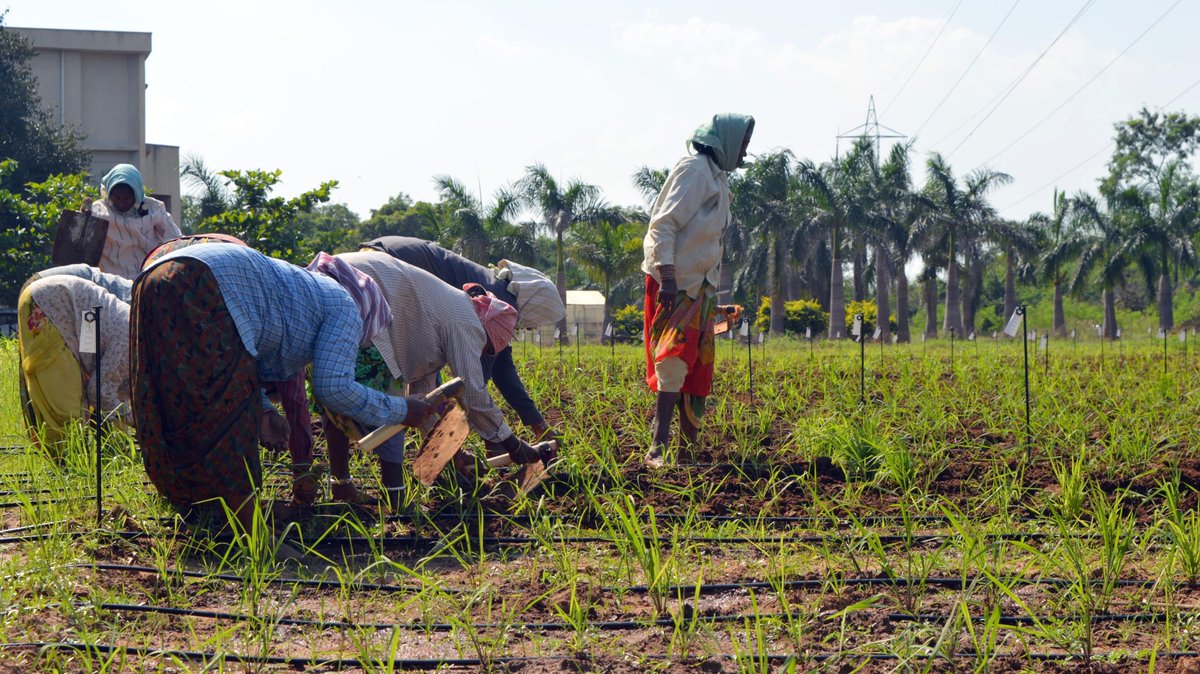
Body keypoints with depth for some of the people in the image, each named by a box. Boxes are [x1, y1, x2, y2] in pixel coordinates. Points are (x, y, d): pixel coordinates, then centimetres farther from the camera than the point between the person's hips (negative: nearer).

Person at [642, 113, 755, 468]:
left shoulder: (718, 176, 19)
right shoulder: (694, 170, -10)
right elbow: (663, 224, -17)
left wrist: (713, 288, 20)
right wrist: (666, 277, -24)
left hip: (700, 284, 10)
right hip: (675, 282, -10)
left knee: (697, 365, 10)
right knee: (675, 359, -15)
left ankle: (691, 445, 14)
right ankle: (659, 448, -18)